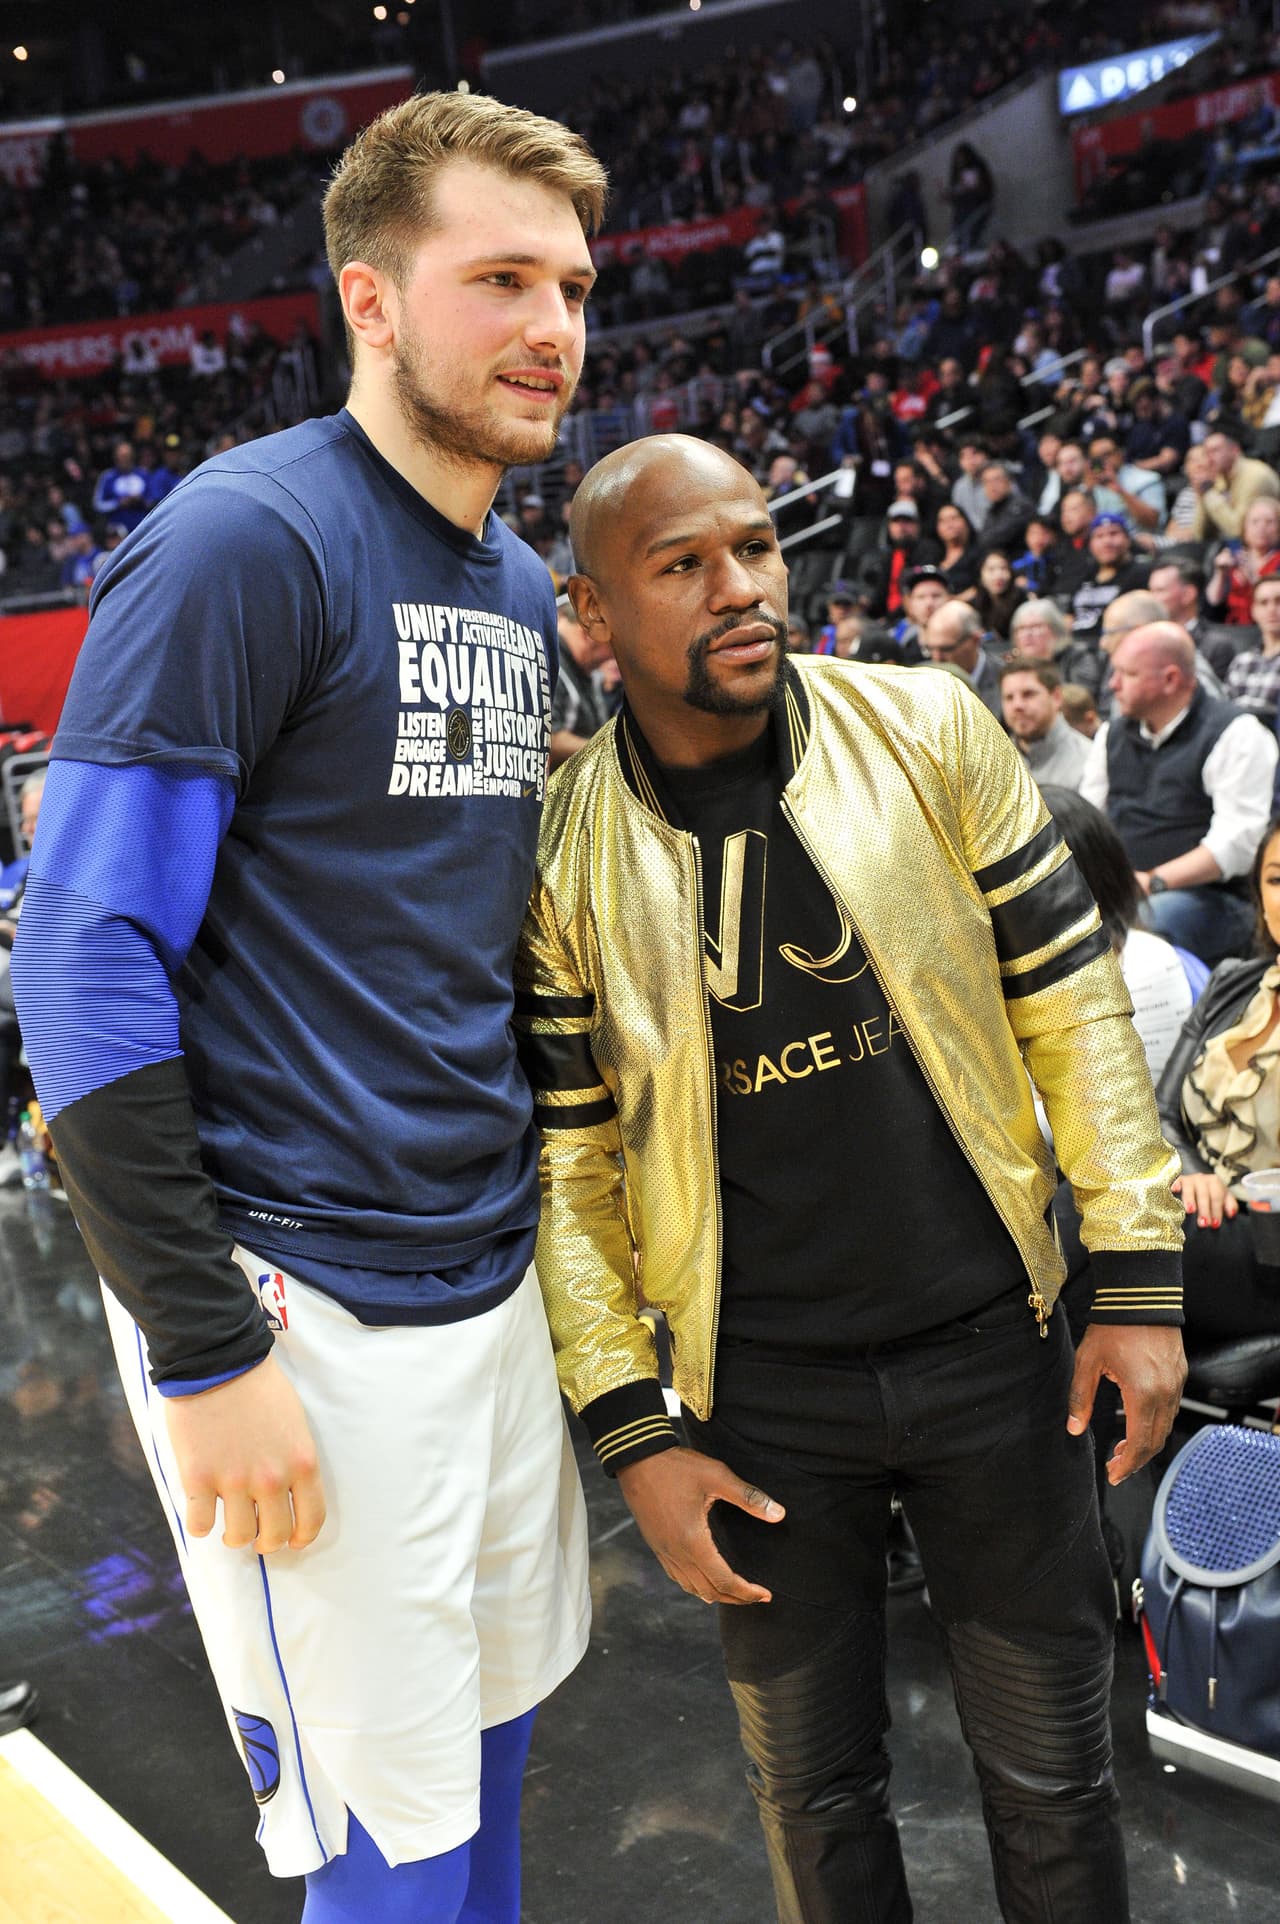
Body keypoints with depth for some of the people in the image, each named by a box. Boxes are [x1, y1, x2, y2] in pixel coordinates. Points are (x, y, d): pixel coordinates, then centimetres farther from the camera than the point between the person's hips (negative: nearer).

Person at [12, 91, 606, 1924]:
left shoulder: (523, 588, 12)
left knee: (492, 1746, 21)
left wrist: (537, 1204, 16)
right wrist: (204, 1355, -18)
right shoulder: (247, 541, -14)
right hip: (303, 1307, -7)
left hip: (496, 1277, 8)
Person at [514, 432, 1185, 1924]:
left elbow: (1070, 1000, -1)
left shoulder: (928, 731, -7)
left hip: (991, 1345, 1)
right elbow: (566, 1162, -2)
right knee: (815, 1792, 18)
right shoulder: (560, 854, -8)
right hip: (760, 1397, 0)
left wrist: (1139, 1275, -4)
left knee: (1052, 1770, 16)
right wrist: (632, 1433, -4)